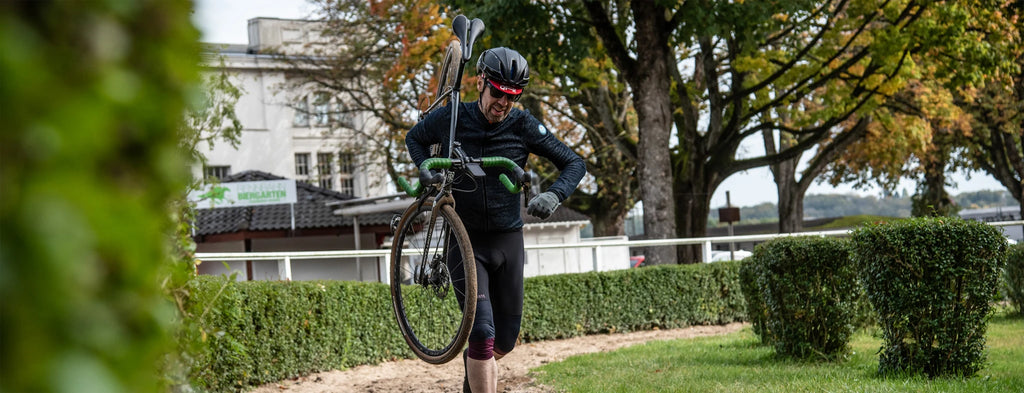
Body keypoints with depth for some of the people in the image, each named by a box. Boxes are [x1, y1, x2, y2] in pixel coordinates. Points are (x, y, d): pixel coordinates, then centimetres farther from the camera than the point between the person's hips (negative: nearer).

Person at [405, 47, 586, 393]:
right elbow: (414, 138, 12)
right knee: (482, 332, -19)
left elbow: (574, 163, -3)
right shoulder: (450, 118, -9)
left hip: (508, 241, 2)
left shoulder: (523, 125, -8)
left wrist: (554, 196, -21)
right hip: (466, 241, -2)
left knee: (505, 340, 11)